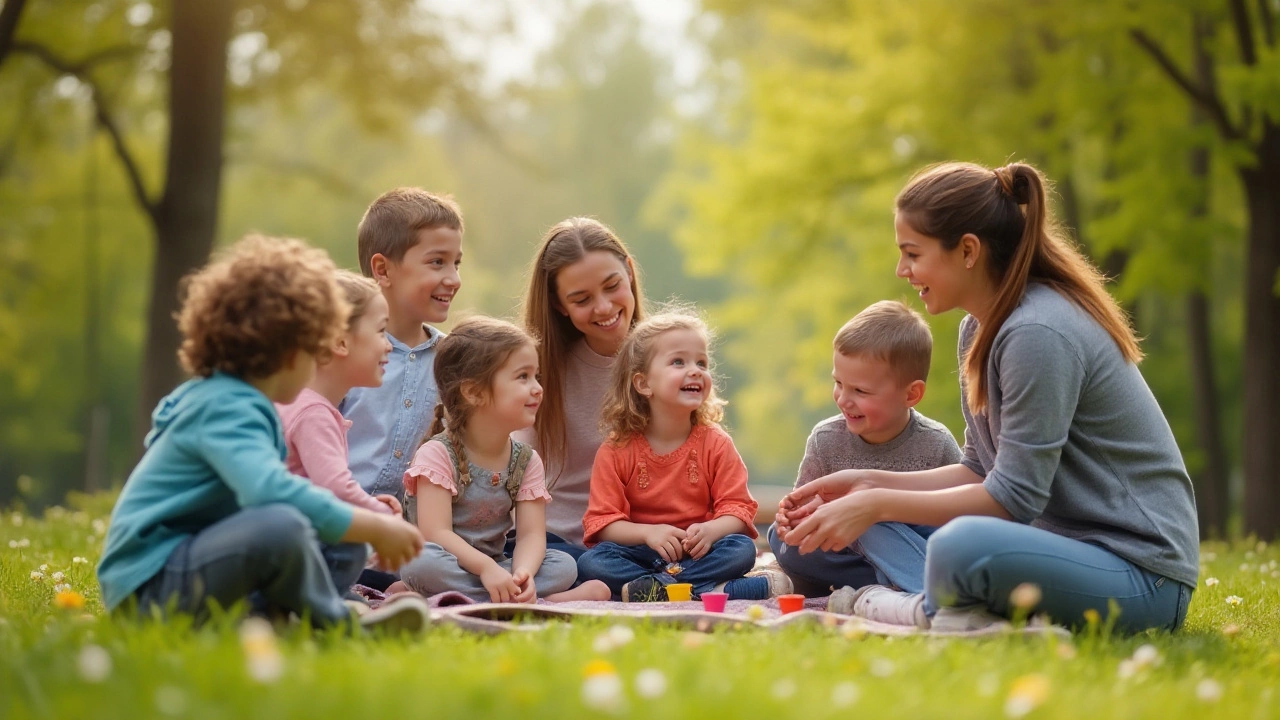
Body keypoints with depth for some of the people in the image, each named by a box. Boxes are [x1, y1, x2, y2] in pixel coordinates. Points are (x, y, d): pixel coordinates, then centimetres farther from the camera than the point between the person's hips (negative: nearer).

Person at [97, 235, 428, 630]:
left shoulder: (227, 398, 18)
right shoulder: (227, 408, -16)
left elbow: (265, 492, 30)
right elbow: (272, 491, -35)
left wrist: (362, 513, 17)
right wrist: (376, 528, -24)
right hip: (149, 582, -11)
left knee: (344, 546, 10)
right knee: (281, 526, -36)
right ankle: (338, 627, -11)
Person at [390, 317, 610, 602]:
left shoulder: (527, 461, 5)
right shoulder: (437, 454, -11)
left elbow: (531, 534, -6)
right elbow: (436, 534, -21)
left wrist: (522, 573, -29)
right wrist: (486, 568, -36)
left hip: (494, 569, 4)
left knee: (564, 565, -16)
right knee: (423, 562, -38)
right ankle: (547, 602, -32)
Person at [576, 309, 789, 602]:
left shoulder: (715, 443, 1)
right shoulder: (616, 450, -2)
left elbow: (738, 508, -4)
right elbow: (602, 521, -5)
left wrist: (710, 531, -26)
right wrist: (648, 533, -24)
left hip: (698, 553, 1)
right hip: (641, 553, -1)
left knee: (741, 549, -28)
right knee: (591, 562, -29)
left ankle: (651, 589, -34)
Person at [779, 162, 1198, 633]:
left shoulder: (1039, 333, -20)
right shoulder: (980, 329, 10)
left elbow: (1012, 497, -21)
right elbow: (981, 472, 14)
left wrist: (876, 504, -17)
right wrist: (872, 484, 3)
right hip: (1066, 541, 10)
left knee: (960, 547, -38)